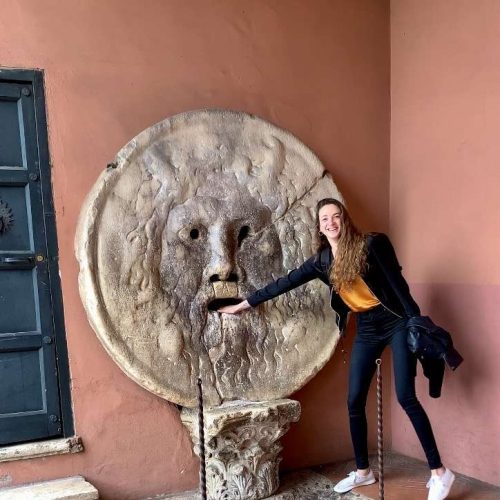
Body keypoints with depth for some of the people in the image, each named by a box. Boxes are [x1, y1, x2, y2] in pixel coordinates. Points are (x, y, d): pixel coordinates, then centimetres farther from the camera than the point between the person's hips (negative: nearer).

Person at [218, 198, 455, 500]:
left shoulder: (372, 244, -12)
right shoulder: (322, 261, 2)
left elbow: (397, 282, -11)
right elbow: (284, 283, 7)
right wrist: (243, 304, 10)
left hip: (397, 323, -5)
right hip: (366, 330, 6)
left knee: (406, 396, -11)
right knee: (355, 402, 4)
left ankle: (439, 472, 1)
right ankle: (363, 472, 21)